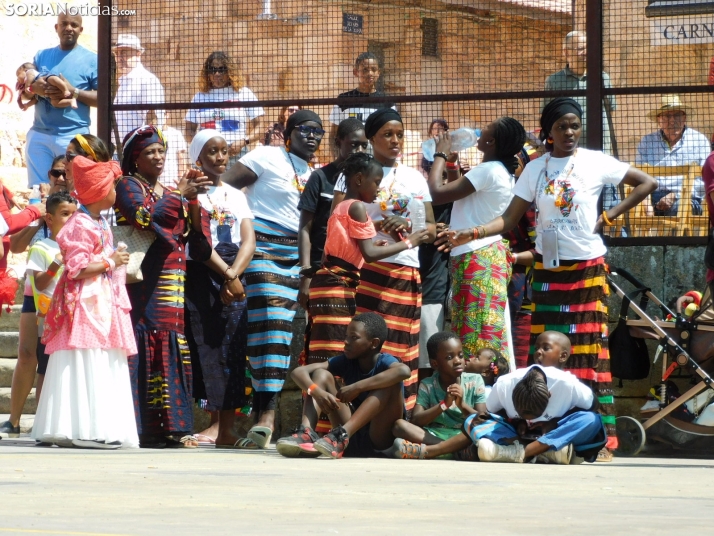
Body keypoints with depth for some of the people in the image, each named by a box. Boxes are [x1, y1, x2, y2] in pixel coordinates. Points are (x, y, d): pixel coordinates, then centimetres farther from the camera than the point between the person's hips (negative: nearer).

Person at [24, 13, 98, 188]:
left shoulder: (91, 60, 3)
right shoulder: (41, 56, 14)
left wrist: (74, 92, -16)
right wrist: (33, 87, -10)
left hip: (73, 136, -4)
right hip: (39, 134, 4)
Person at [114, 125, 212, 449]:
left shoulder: (167, 192, 24)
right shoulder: (128, 186, 2)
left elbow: (185, 233, 21)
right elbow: (143, 217, -16)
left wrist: (192, 199, 7)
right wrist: (179, 195, -12)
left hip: (172, 283, 7)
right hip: (143, 283, -7)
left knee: (174, 350, 1)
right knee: (146, 348, -13)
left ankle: (169, 427, 0)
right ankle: (141, 427, -15)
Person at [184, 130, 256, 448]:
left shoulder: (236, 196, 17)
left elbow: (248, 241, 6)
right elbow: (199, 240, -8)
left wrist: (234, 275, -11)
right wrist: (227, 274, -14)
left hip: (234, 278, 4)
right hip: (201, 276, -4)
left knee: (232, 351, -2)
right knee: (207, 348, -9)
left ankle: (226, 428, -2)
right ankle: (216, 424, -9)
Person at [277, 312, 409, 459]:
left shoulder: (384, 362, -12)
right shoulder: (346, 361, 2)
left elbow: (404, 371, -39)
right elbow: (299, 372, -5)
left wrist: (357, 387, -35)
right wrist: (318, 392, -28)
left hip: (380, 439, -5)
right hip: (353, 441, 5)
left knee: (392, 384, -27)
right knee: (321, 375, -5)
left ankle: (342, 435, -39)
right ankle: (306, 433, -29)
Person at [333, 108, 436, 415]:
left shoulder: (415, 178, 17)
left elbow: (431, 230, 13)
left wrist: (406, 225, -7)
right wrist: (375, 226, -16)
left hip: (406, 272, 4)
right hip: (365, 270, -4)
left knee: (402, 350, 0)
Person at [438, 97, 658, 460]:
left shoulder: (595, 162, -1)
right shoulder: (535, 169, 6)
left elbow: (646, 183, 2)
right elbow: (510, 219, 2)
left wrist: (609, 216, -5)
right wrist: (470, 234, -12)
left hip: (587, 269, -3)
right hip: (548, 270, 3)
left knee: (589, 353, -6)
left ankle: (603, 438, -6)